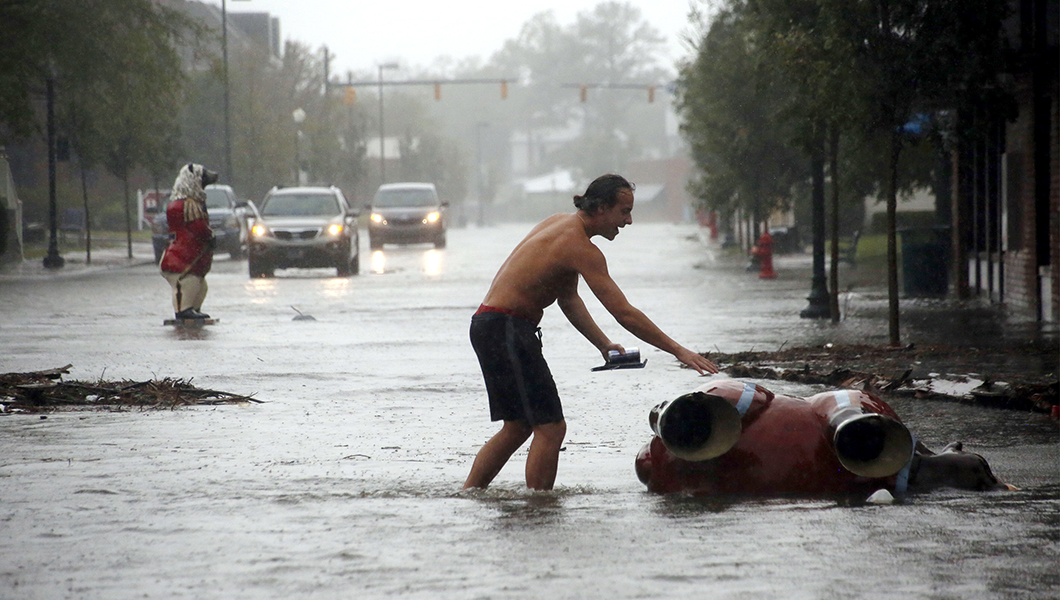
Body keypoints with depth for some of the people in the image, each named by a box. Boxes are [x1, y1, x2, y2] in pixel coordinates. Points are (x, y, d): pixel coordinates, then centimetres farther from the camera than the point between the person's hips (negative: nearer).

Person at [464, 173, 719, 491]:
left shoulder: (563, 224, 14)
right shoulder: (580, 248, -17)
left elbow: (569, 299, 22)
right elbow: (624, 313, -20)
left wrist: (603, 343, 12)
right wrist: (678, 351, -18)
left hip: (489, 325, 10)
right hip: (506, 330, -10)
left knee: (518, 426, 17)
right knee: (550, 427, -9)